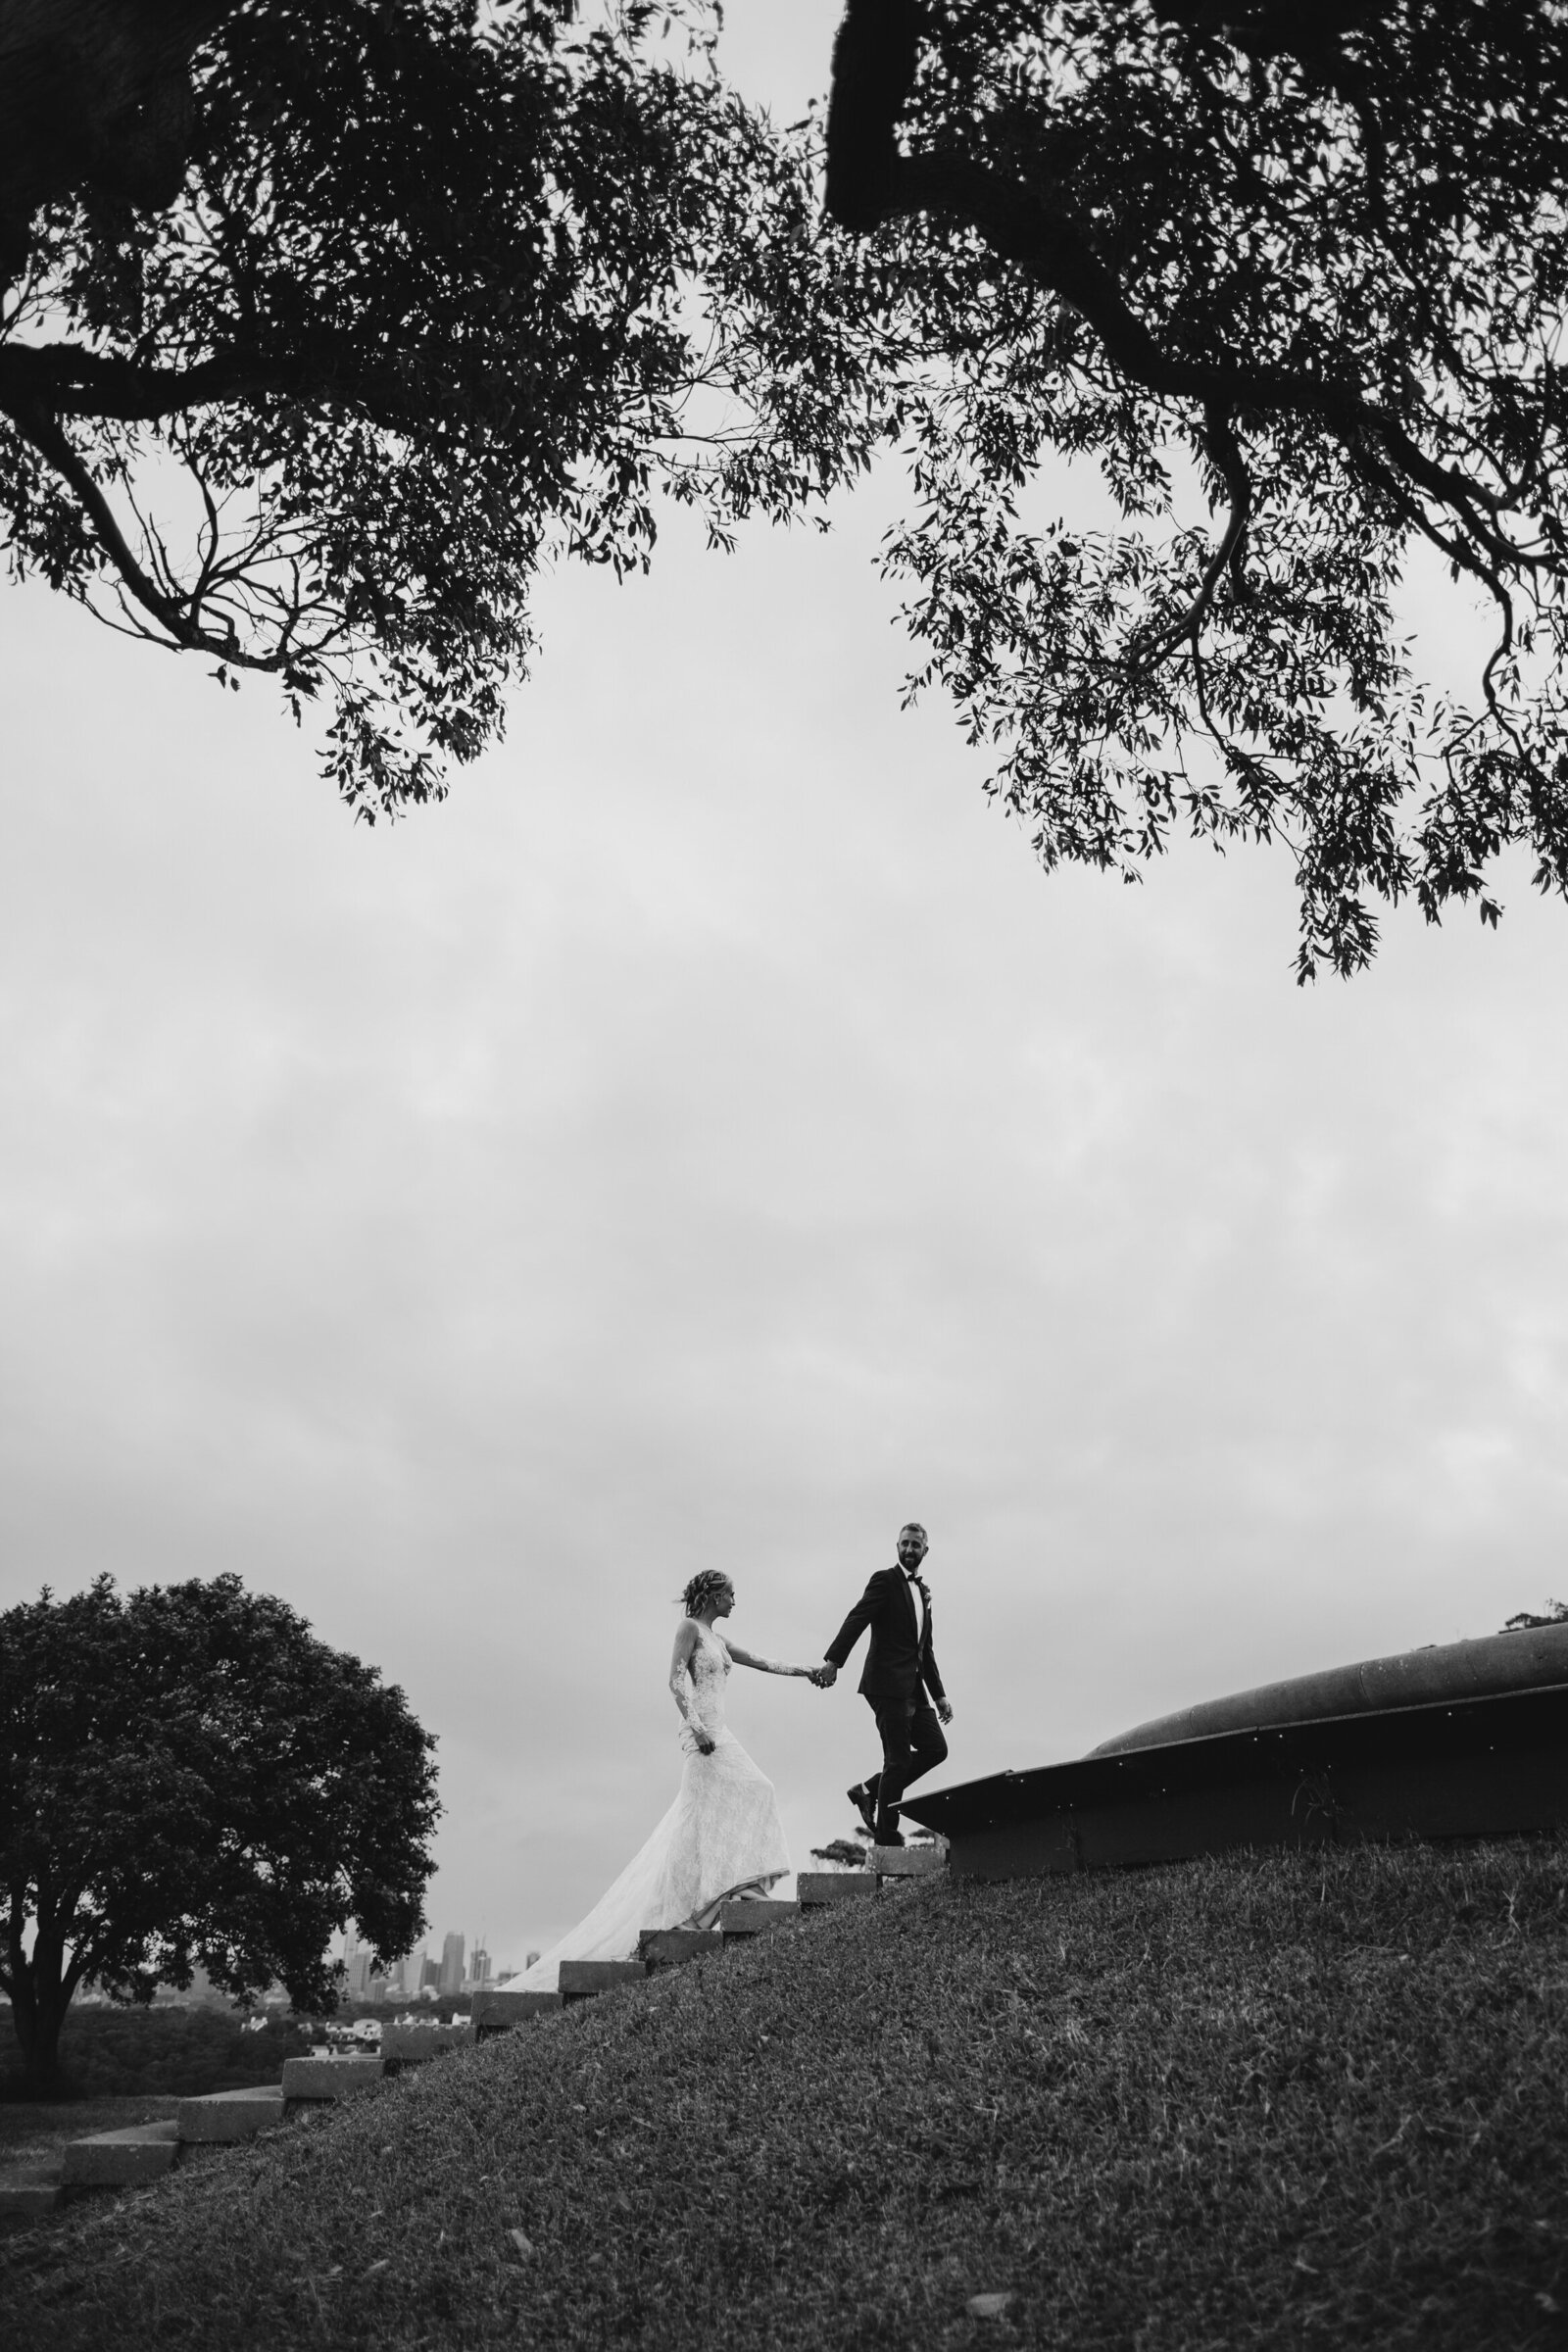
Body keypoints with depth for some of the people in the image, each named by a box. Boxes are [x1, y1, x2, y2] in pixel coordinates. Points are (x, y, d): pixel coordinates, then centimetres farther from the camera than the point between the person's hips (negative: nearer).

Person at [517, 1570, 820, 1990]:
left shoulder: (717, 1639, 22)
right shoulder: (689, 1628, -3)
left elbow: (761, 1662, 27)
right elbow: (676, 1681, -14)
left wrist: (800, 1670, 24)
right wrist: (698, 1726, -25)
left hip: (717, 1731, 9)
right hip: (701, 1728, -9)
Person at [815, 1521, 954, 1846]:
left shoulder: (923, 1591, 20)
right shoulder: (885, 1580, -4)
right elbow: (856, 1620, -18)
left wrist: (939, 1695, 21)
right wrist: (833, 1660, -31)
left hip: (913, 1687, 8)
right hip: (888, 1684, -8)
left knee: (935, 1748, 6)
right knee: (898, 1758, -5)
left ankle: (869, 1791, 14)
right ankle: (886, 1836, 5)